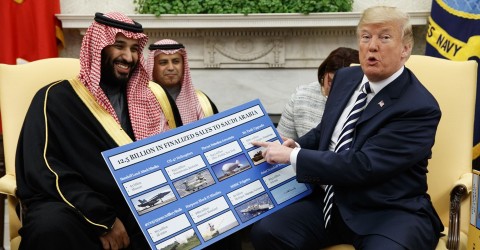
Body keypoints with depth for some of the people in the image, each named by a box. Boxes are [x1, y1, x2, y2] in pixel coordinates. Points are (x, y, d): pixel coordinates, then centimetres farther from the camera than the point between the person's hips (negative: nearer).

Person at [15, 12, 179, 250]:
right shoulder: (57, 98, 1)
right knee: (52, 225, -37)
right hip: (81, 210, -4)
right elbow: (43, 170, -9)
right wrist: (102, 219, -18)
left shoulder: (145, 100, 16)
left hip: (140, 207, 4)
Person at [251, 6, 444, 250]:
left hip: (390, 213, -5)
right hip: (330, 201, 6)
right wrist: (297, 146, 1)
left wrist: (294, 156, -18)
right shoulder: (346, 77, 7)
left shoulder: (420, 107, -16)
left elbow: (363, 165, -23)